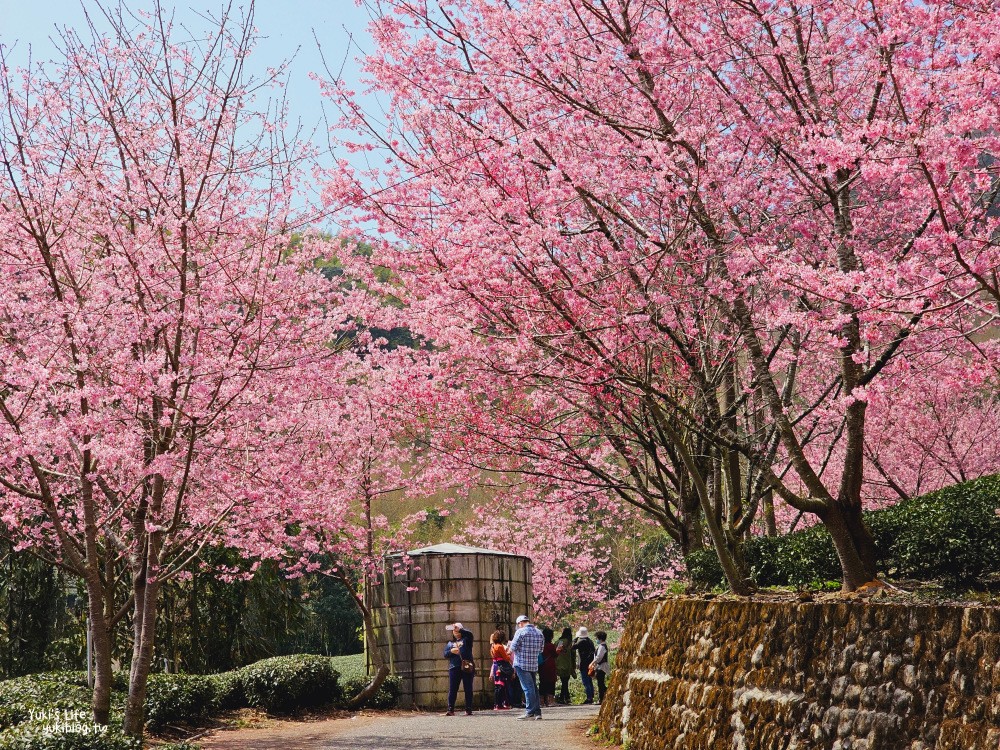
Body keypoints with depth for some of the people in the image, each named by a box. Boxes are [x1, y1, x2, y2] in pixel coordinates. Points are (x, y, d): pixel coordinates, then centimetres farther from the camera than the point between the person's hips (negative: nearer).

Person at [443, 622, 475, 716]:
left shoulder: (466, 640, 10)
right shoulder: (450, 643, 21)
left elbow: (470, 634, -12)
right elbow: (445, 654, 13)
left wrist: (460, 629, -20)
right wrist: (451, 651, -6)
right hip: (454, 668, 3)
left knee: (468, 689, -1)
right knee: (452, 690, -1)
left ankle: (468, 709, 2)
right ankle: (450, 710, -2)